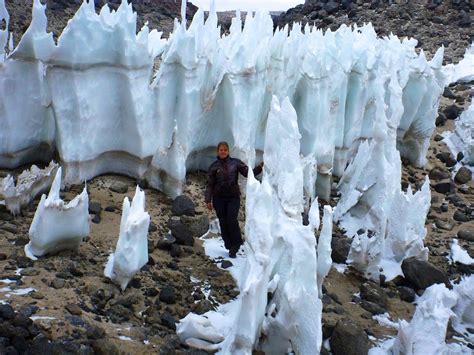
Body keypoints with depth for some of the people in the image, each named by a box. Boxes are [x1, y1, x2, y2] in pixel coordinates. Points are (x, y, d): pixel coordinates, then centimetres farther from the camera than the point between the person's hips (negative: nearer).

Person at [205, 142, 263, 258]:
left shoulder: (235, 163, 5)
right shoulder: (214, 166, 6)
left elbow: (249, 173, 0)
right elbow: (210, 184, 6)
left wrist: (260, 167, -16)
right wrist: (208, 200, 0)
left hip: (233, 197, -1)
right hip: (219, 198, 1)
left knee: (232, 220, -15)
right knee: (223, 222, 2)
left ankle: (236, 244, 1)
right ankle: (230, 246, 14)